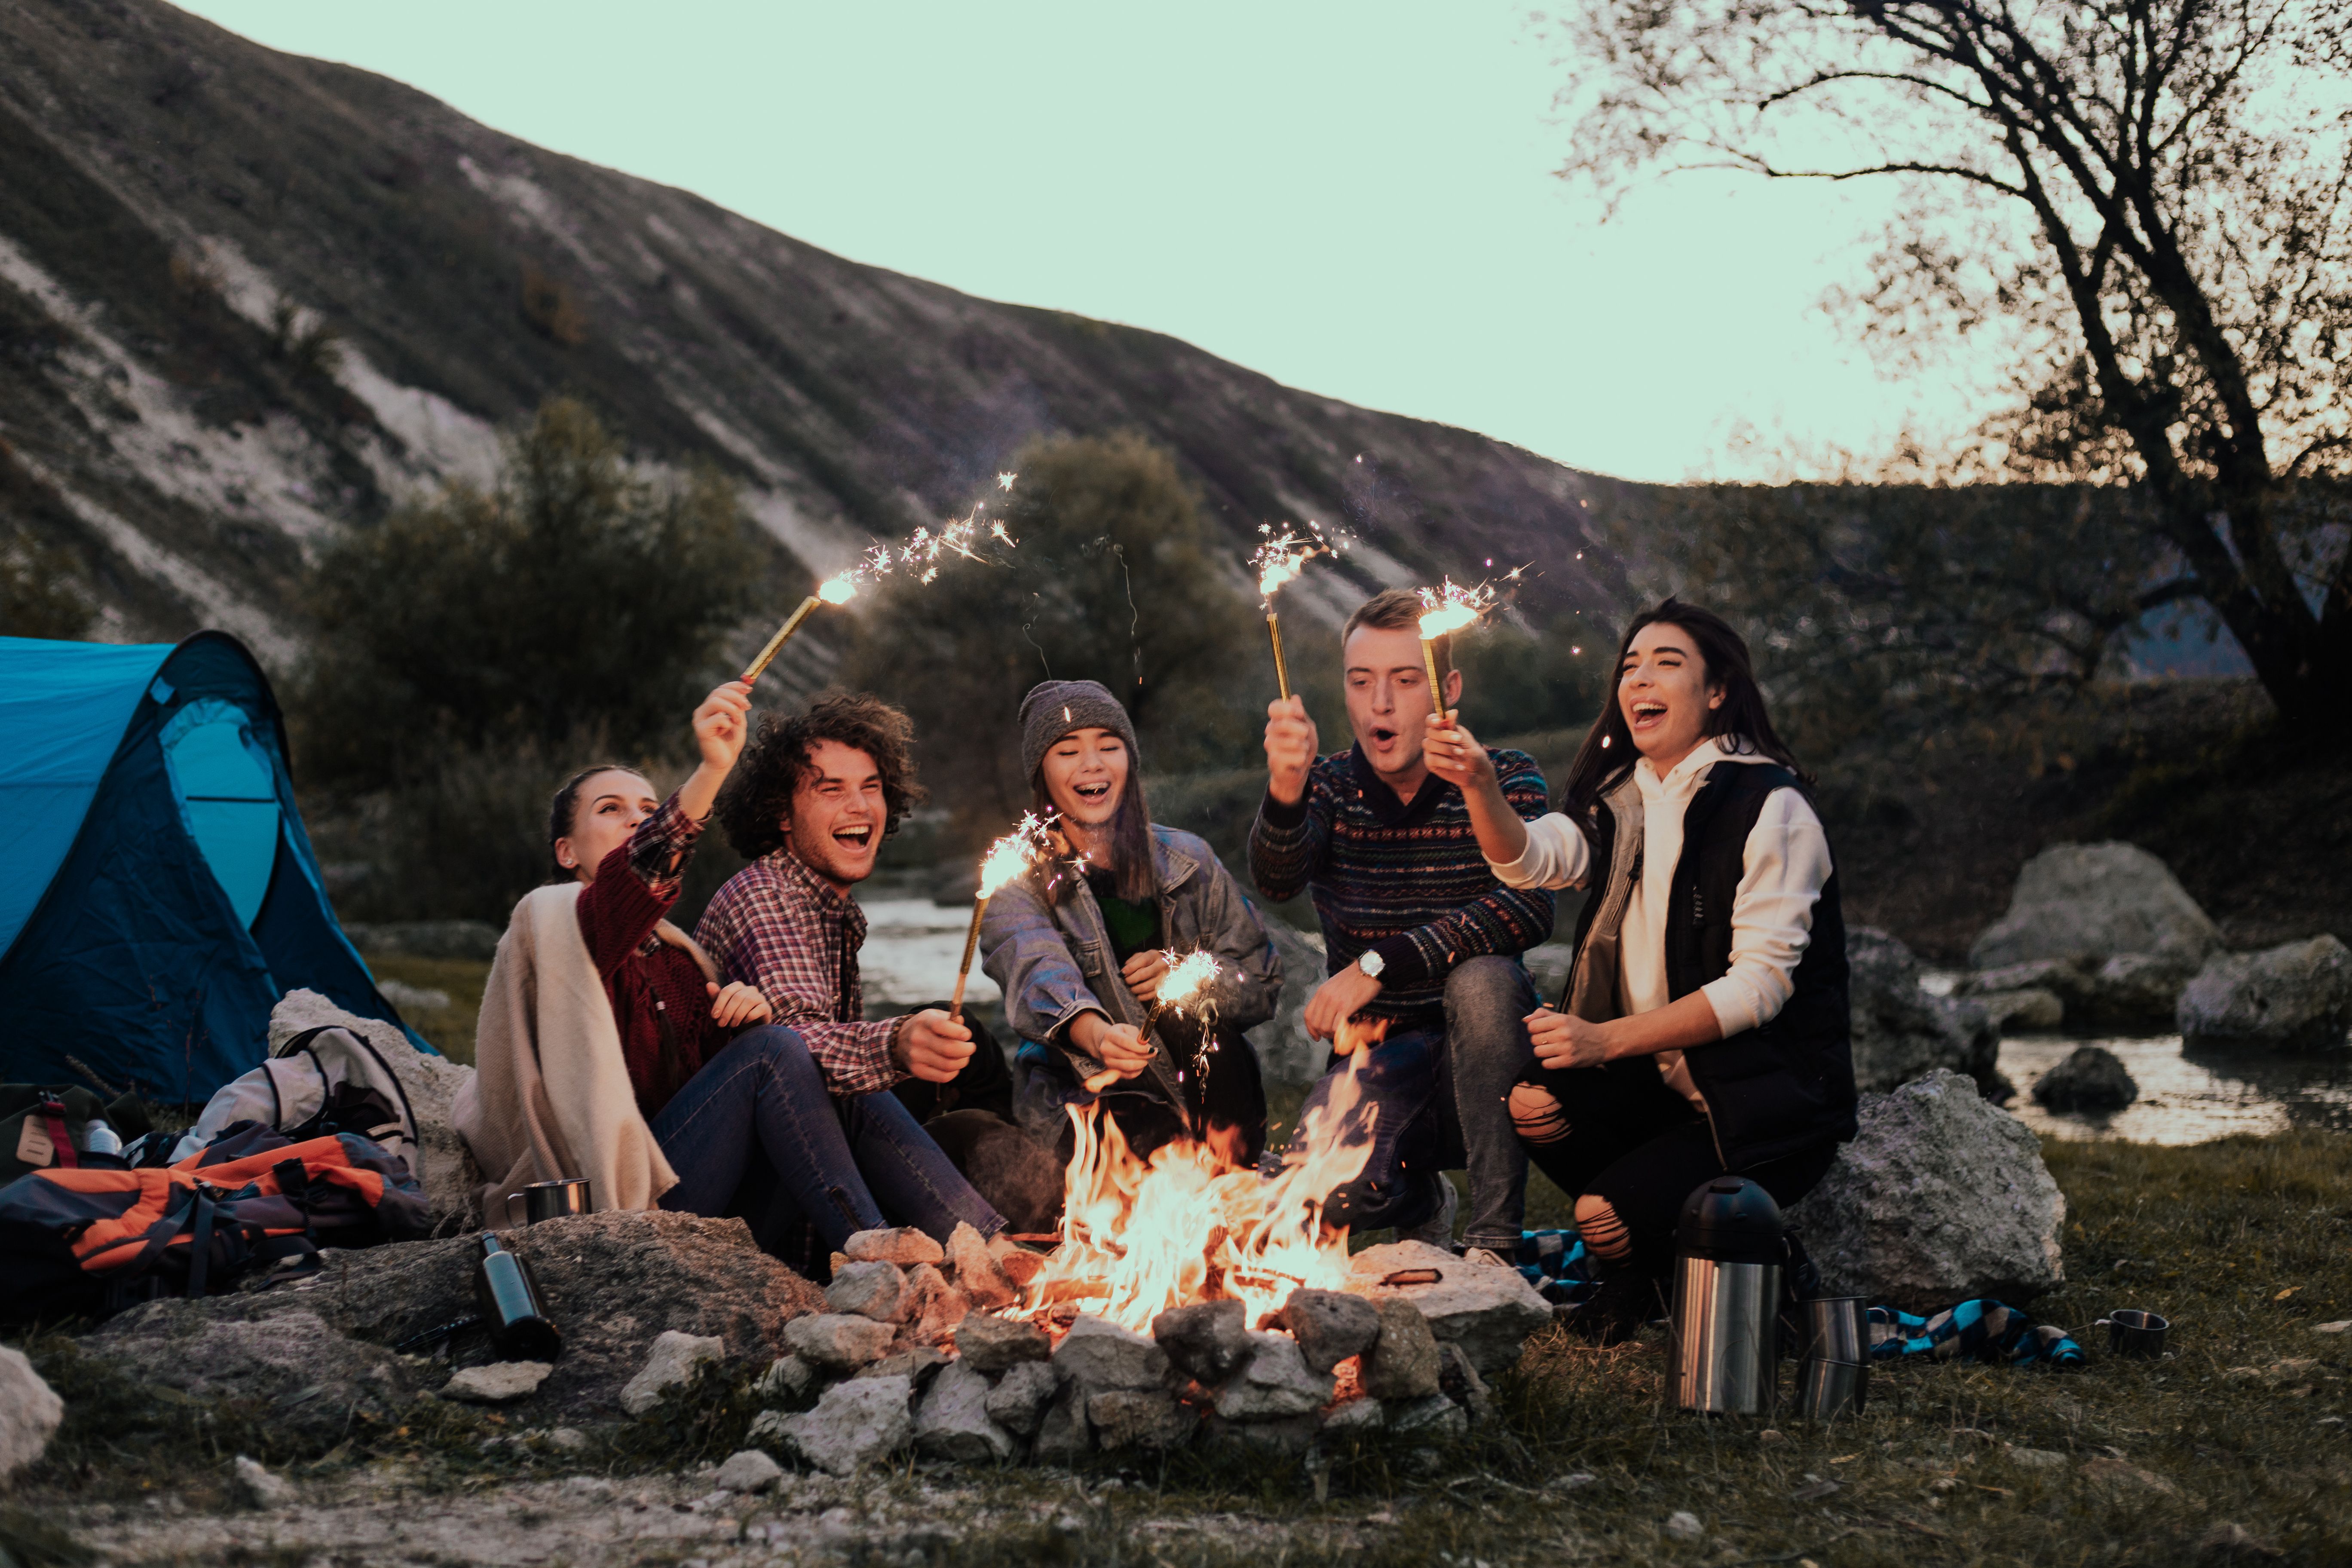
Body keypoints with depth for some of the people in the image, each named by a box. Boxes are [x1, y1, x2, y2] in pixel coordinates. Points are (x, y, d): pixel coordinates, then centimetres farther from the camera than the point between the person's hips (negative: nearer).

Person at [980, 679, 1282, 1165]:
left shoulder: (1185, 861, 11)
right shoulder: (1017, 876, 1)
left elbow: (1262, 984, 10)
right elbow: (1036, 973, -21)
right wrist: (1096, 1035, -43)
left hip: (1205, 1086, 4)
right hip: (1085, 1093, -4)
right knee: (1158, 1136, -33)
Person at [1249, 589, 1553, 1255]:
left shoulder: (1505, 780, -4)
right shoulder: (1329, 786, 1)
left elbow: (1530, 907, -23)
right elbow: (1277, 879, -22)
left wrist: (1377, 964, -30)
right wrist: (1285, 792, -45)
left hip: (1486, 1061, -1)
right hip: (1378, 1063, 1)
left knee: (1480, 979, -33)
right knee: (1324, 1191, -29)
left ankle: (1494, 1234, -21)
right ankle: (1423, 1205, 10)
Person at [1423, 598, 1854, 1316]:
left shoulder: (1770, 807, -13)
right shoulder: (1620, 801, 9)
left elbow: (1761, 983, -20)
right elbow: (1530, 858, -11)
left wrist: (1607, 1039, -27)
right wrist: (1480, 786, -33)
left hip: (1774, 1101, -7)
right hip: (1658, 1085, 7)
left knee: (1609, 1218, -22)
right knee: (1528, 1100, -15)